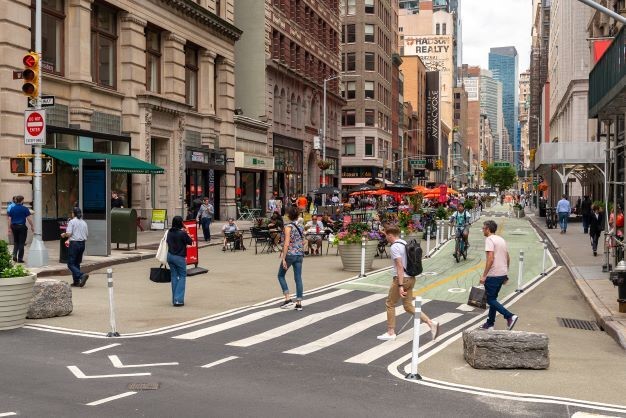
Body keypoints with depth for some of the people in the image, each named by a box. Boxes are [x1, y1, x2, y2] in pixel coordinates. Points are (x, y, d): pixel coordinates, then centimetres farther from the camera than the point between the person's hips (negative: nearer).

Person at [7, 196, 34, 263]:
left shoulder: (12, 208, 4)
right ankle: (20, 258, 5)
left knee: (16, 242, 19)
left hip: (14, 226, 4)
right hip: (22, 226, -4)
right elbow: (29, 218, -10)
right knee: (21, 243, 3)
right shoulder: (24, 209, -8)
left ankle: (14, 255, 4)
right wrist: (32, 226, 0)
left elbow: (9, 219, 5)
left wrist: (10, 228, 11)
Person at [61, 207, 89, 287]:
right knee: (77, 263, 15)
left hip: (74, 244, -6)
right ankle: (76, 282, 15)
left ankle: (82, 275, -24)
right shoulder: (84, 222, 10)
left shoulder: (72, 221, -8)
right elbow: (87, 234, 11)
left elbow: (68, 233, -15)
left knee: (71, 264, -3)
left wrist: (63, 235, 5)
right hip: (82, 244, 7)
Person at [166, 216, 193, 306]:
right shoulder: (182, 233, -17)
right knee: (182, 276, 5)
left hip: (170, 256, 6)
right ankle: (178, 299, -4)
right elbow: (190, 242, -7)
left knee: (174, 276, 14)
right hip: (179, 257, -6)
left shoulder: (169, 232, 1)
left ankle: (174, 299, 15)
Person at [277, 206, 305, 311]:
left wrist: (283, 259, -16)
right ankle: (299, 303, 5)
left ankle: (288, 298, 3)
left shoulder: (288, 227, -12)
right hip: (300, 255, 6)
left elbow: (286, 244, -17)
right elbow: (303, 242, 13)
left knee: (281, 275, 13)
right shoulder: (300, 227, 8)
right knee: (298, 278, 6)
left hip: (290, 254, -6)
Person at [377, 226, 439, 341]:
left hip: (401, 279, -9)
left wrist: (400, 286, -26)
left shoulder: (394, 247, -16)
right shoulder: (405, 243, 13)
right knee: (408, 306, 13)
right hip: (411, 278, 9)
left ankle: (390, 332, 13)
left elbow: (400, 266, -23)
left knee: (390, 304, 7)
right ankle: (431, 323, 2)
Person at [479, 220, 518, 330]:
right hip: (503, 274, 9)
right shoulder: (501, 239, 15)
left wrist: (484, 275, -19)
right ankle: (490, 323, 19)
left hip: (493, 275, -9)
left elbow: (490, 259, -22)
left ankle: (510, 316, -13)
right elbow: (508, 258, 19)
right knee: (493, 298, 16)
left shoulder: (489, 240, -13)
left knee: (490, 299, -1)